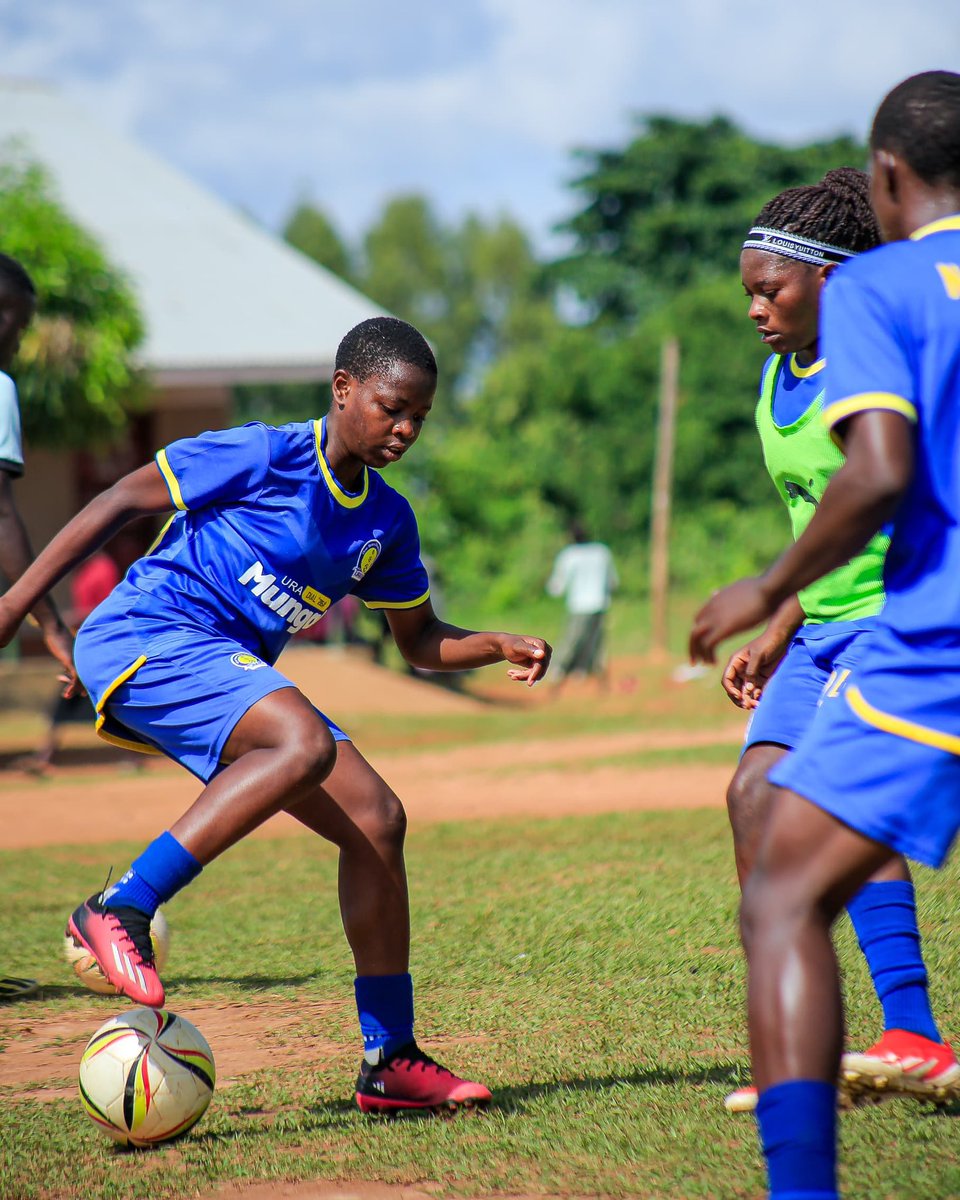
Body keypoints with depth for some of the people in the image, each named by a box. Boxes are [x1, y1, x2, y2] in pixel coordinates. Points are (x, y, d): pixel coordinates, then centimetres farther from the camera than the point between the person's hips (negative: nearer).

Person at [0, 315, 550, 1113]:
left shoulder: (387, 522, 12)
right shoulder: (268, 457, -10)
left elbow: (421, 641, 23)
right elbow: (123, 501, -6)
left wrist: (502, 648, 2)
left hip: (233, 672, 8)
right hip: (146, 636, -8)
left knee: (376, 820, -3)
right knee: (305, 743, -33)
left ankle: (391, 1061, 4)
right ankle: (121, 912, -32)